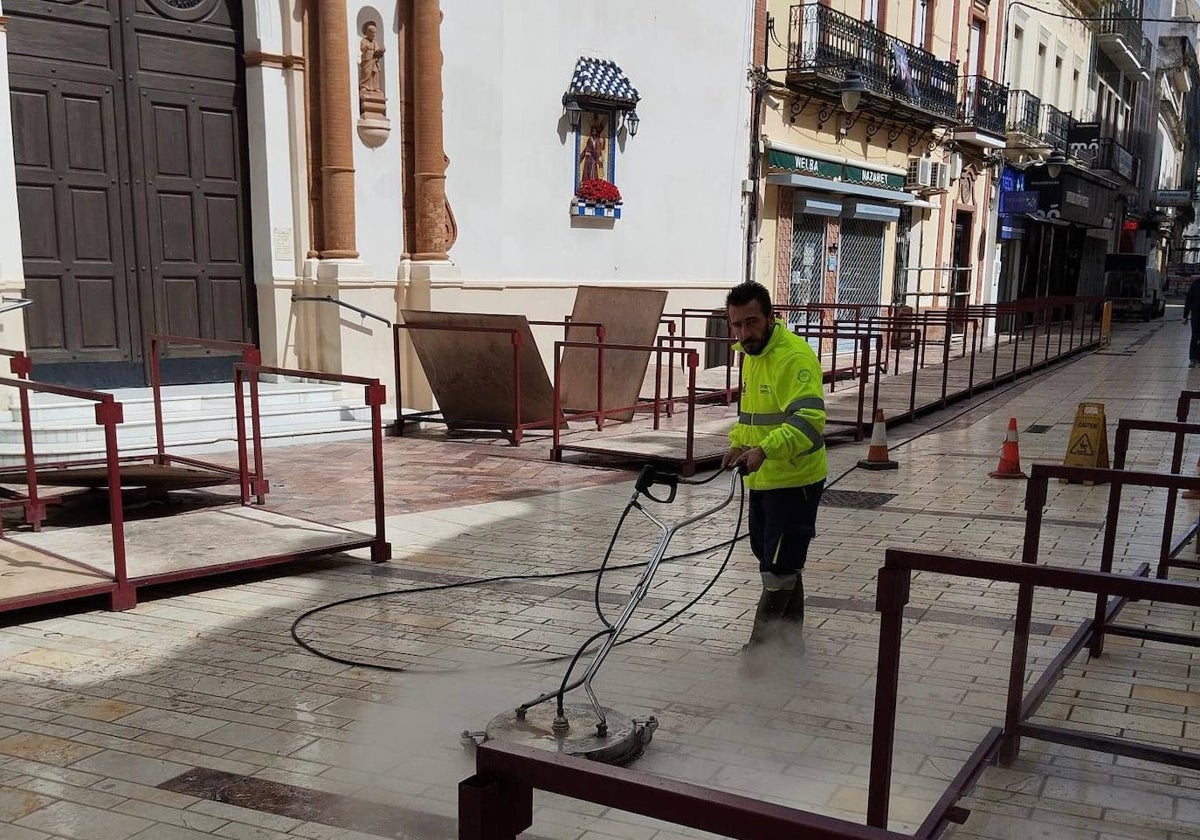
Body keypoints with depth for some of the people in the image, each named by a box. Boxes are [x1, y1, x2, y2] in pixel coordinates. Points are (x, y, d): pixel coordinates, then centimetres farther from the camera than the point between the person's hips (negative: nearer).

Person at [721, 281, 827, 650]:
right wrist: (739, 442, 8)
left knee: (778, 571, -4)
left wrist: (765, 449, -42)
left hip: (794, 481, -10)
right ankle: (791, 640, 33)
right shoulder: (752, 354, 12)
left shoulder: (795, 356, -19)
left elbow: (810, 419, -31)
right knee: (781, 566, 19)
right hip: (763, 480, 10)